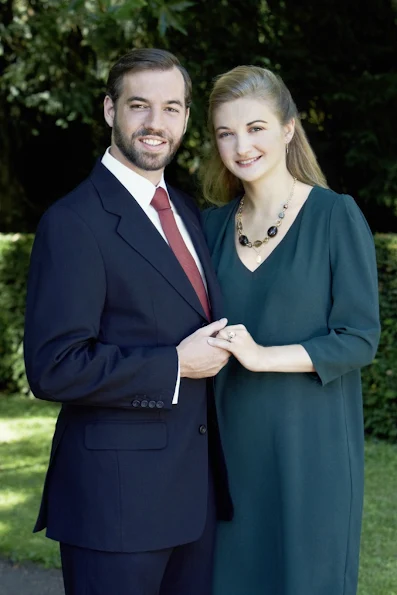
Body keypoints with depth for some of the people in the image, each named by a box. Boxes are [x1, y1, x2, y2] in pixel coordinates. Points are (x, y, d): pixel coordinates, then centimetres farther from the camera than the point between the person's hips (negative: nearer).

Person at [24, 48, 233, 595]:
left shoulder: (187, 212, 14)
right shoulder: (74, 222, -12)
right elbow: (53, 367, -19)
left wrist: (220, 348, 6)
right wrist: (176, 365, -16)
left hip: (197, 488, 8)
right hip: (116, 495, -7)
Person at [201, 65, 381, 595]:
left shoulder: (336, 216, -6)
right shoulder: (215, 224, 8)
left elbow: (360, 338, -10)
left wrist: (263, 356, -19)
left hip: (310, 444, -4)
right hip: (232, 443, 4)